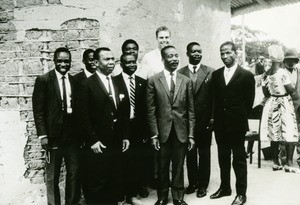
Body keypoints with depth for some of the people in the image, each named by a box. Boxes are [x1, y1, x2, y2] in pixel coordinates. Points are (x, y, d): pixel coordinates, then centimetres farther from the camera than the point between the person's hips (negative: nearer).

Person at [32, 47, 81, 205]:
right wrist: (42, 135, -11)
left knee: (74, 173, 10)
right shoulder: (43, 80, -3)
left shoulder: (75, 81, 7)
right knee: (52, 176, 7)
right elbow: (38, 110, -6)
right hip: (53, 136, -3)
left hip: (73, 136, 3)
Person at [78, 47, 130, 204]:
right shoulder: (88, 84, -7)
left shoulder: (117, 82, 11)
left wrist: (125, 136, 9)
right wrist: (92, 141, -13)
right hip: (98, 145, -5)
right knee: (97, 185, 4)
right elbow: (84, 116, -10)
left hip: (116, 143, 5)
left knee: (114, 182, 12)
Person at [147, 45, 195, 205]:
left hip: (181, 132, 1)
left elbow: (191, 110, 4)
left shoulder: (186, 81, 4)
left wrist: (191, 135, 0)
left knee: (178, 167, 10)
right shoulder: (153, 81, -2)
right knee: (162, 167, 11)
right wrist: (154, 135, -6)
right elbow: (151, 111, -2)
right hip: (162, 132, -1)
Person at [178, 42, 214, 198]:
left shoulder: (210, 72, -1)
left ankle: (203, 184, 23)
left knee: (204, 154, 10)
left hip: (205, 121, -1)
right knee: (190, 154, 11)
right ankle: (192, 182, 27)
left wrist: (212, 117, -5)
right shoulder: (180, 73, 1)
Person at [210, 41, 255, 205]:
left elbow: (249, 101, -1)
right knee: (223, 157, 14)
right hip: (220, 124, 4)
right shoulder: (216, 74, 8)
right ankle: (225, 187, 29)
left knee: (239, 159, 5)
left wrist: (240, 118, 0)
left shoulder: (246, 75, -5)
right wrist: (214, 117, 3)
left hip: (237, 125, -4)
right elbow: (213, 99, 10)